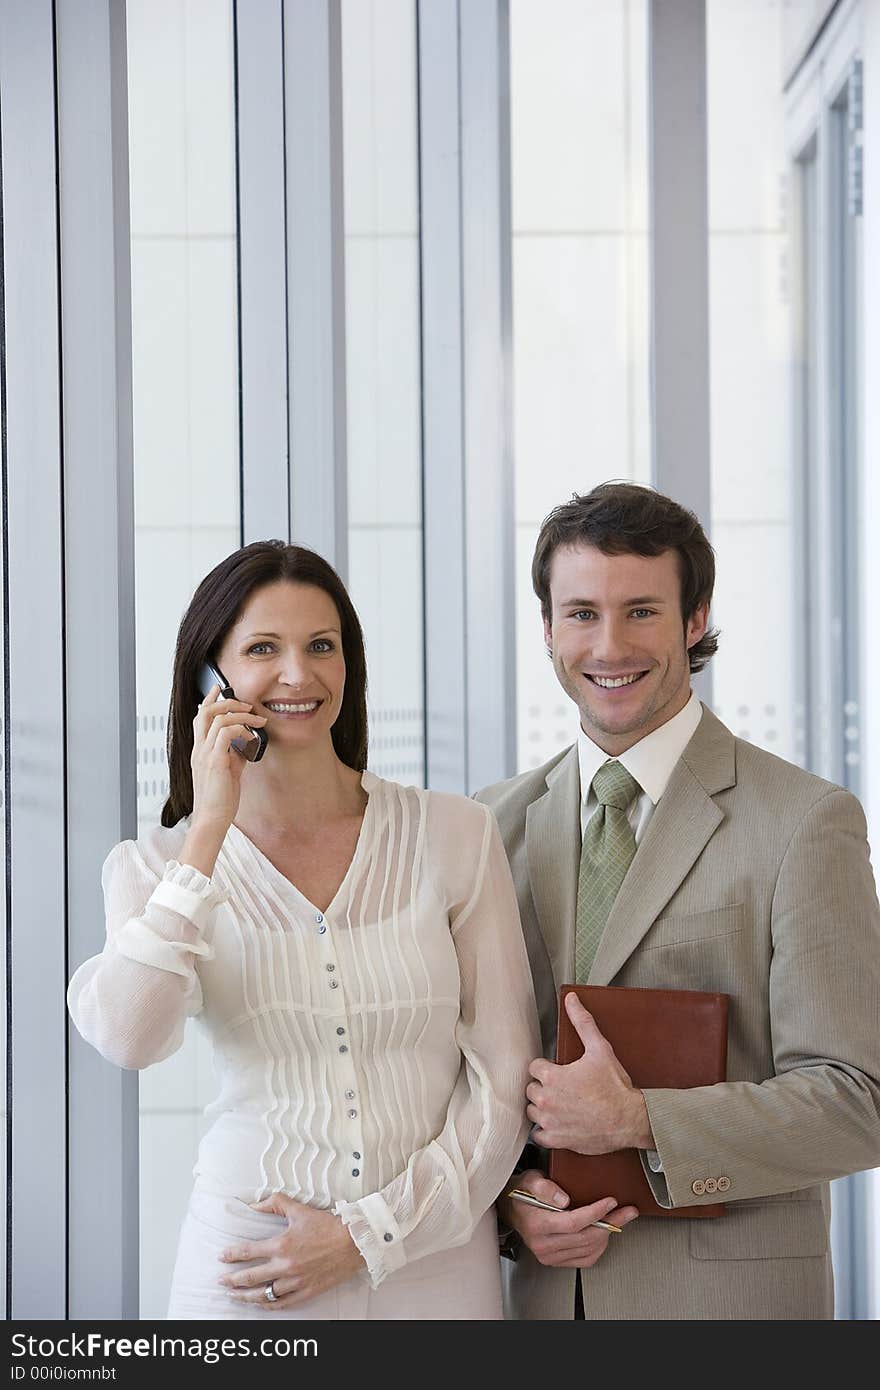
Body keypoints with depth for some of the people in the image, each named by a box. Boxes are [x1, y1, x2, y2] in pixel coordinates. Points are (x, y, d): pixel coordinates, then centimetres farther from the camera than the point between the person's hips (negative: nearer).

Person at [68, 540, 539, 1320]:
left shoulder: (454, 836, -2)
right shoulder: (156, 867, 0)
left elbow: (505, 1078, -2)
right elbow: (129, 1038, -19)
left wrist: (369, 1235, -9)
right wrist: (210, 829, -15)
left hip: (438, 1265, 1)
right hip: (247, 1275, 0)